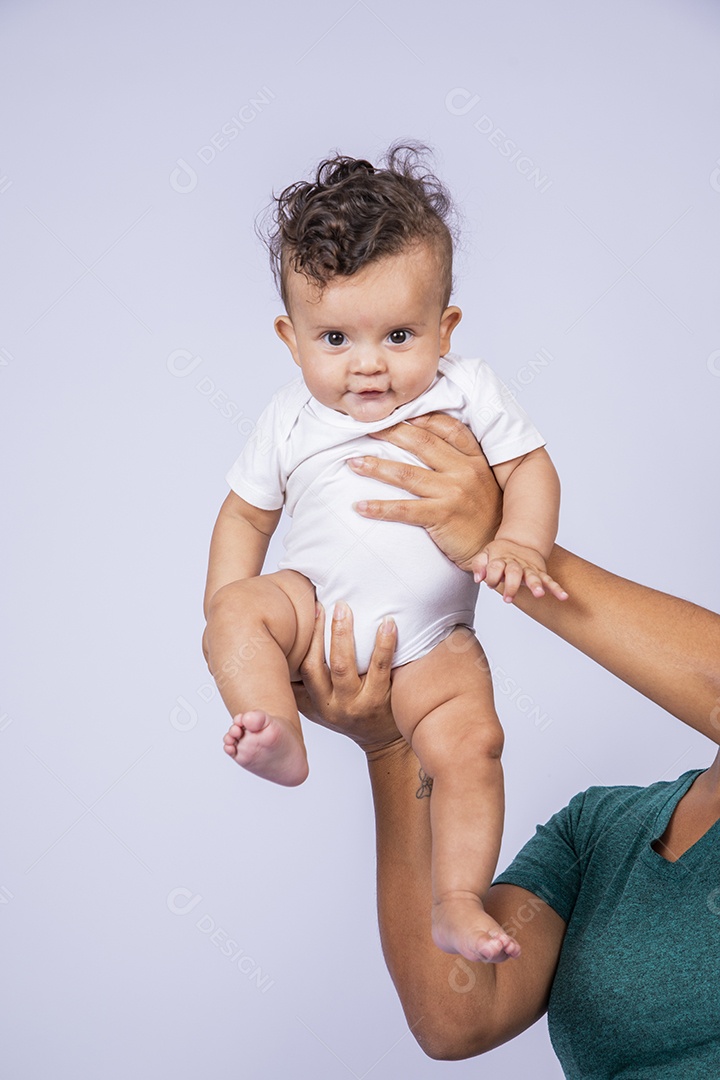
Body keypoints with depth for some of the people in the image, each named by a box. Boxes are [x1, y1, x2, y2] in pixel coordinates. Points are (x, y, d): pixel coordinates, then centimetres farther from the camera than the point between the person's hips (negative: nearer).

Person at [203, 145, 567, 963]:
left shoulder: (467, 393, -5)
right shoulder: (291, 421, -3)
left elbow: (529, 467, 0)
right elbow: (246, 512, 7)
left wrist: (521, 545, -19)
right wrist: (230, 612, -3)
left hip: (429, 640, -1)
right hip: (318, 610, 1)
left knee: (470, 741, -21)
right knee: (239, 609, -26)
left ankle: (457, 903, -12)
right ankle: (277, 736, -38)